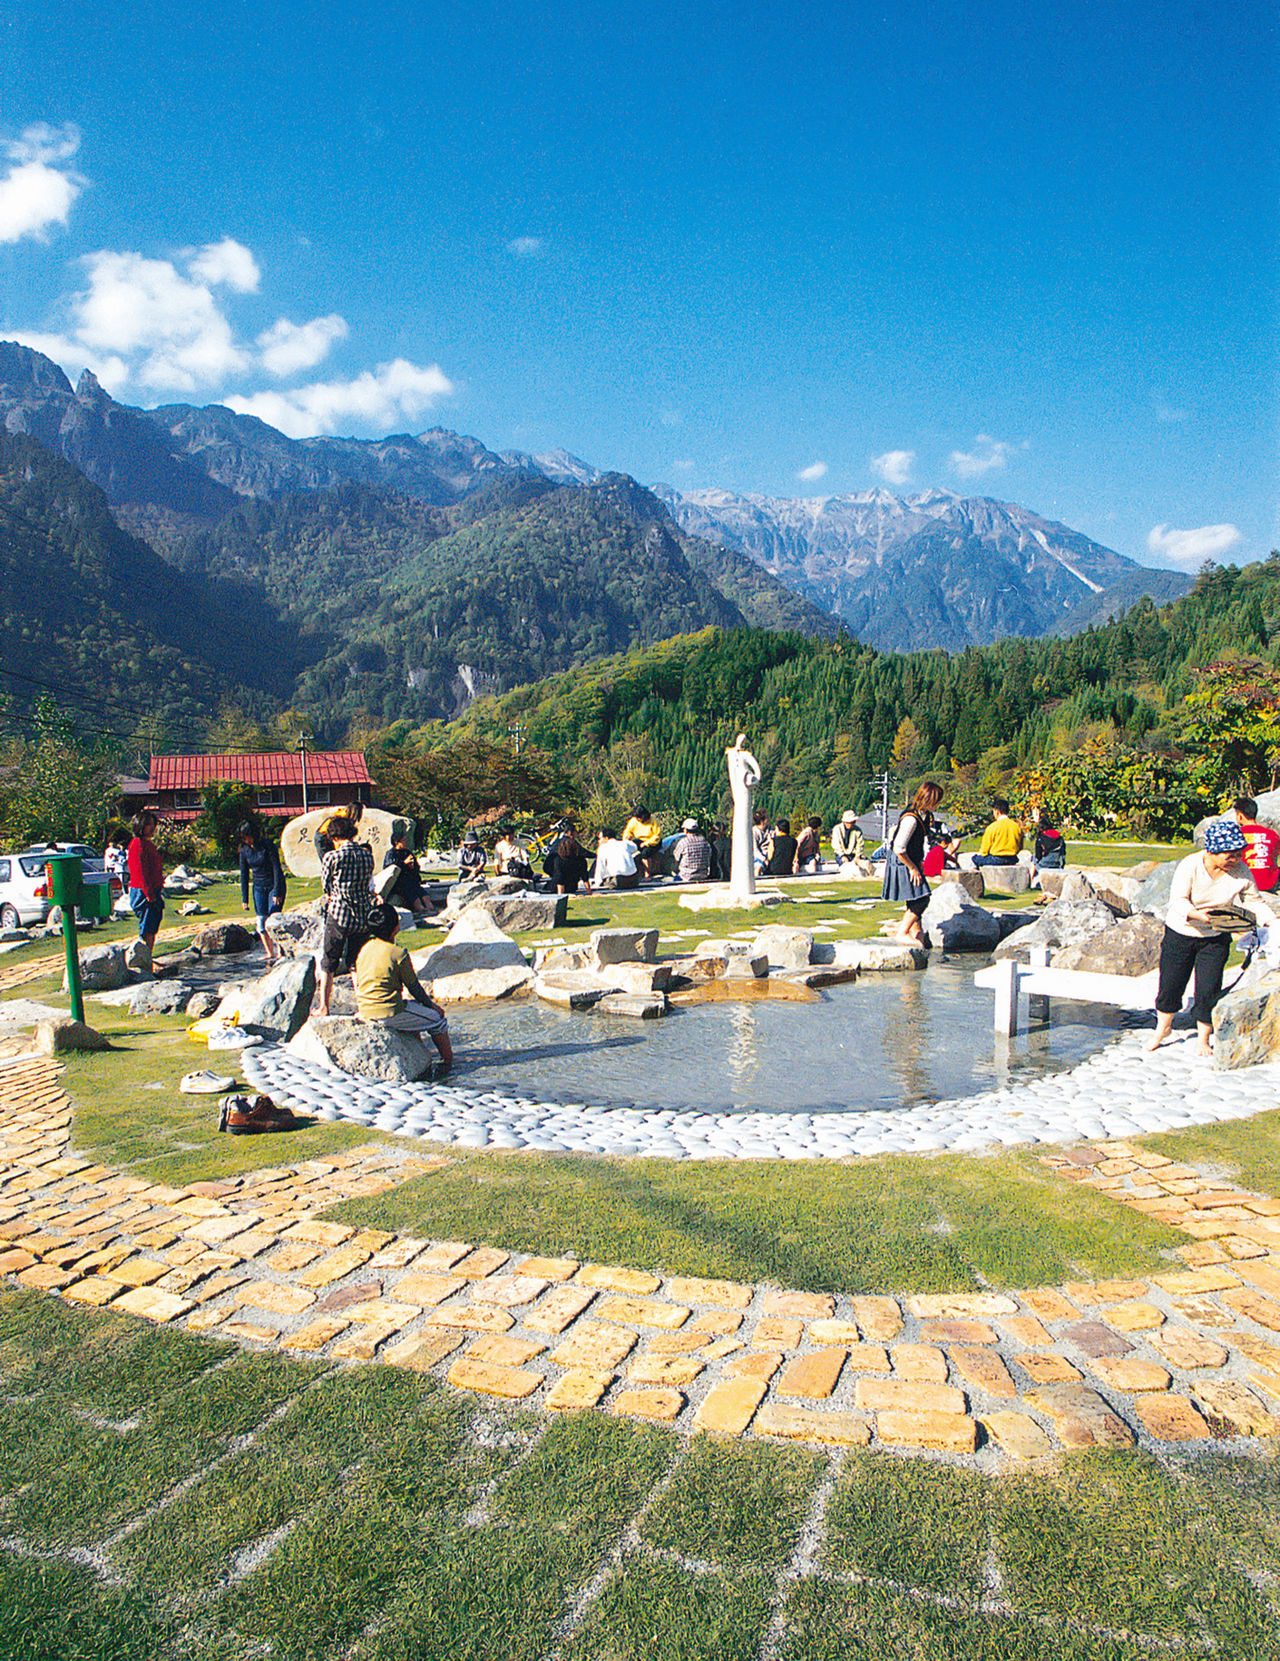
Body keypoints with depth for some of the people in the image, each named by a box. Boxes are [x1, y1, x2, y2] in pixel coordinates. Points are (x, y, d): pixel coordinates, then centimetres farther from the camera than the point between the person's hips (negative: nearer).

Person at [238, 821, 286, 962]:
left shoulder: (268, 845, -14)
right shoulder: (244, 851, 0)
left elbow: (277, 868, -14)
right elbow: (244, 876, 6)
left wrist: (277, 893, -18)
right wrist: (244, 899, 2)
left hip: (275, 885, -5)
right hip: (259, 888, 5)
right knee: (261, 921, -3)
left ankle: (280, 953, -6)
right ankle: (270, 954, 3)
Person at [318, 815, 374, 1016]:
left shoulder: (332, 857, -9)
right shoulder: (367, 856, 4)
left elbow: (326, 888, 3)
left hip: (339, 916, -4)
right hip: (363, 916, 4)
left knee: (328, 964, 11)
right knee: (358, 964, 14)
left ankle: (324, 1007, 13)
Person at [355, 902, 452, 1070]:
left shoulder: (365, 947, 3)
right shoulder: (398, 954, -16)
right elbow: (414, 987, -6)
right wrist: (430, 1004, 9)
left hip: (364, 1012, 8)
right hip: (389, 1014, -8)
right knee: (437, 1018, 11)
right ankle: (448, 1058, 26)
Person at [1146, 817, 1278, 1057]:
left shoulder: (1242, 872, -9)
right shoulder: (1189, 866, -19)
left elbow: (1255, 902, 2)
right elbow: (1178, 900, -21)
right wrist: (1198, 914, -37)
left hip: (1216, 938, 2)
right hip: (1180, 935, -1)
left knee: (1208, 989, -4)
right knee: (1170, 983, 6)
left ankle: (1204, 1039, 16)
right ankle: (1163, 1027, 32)